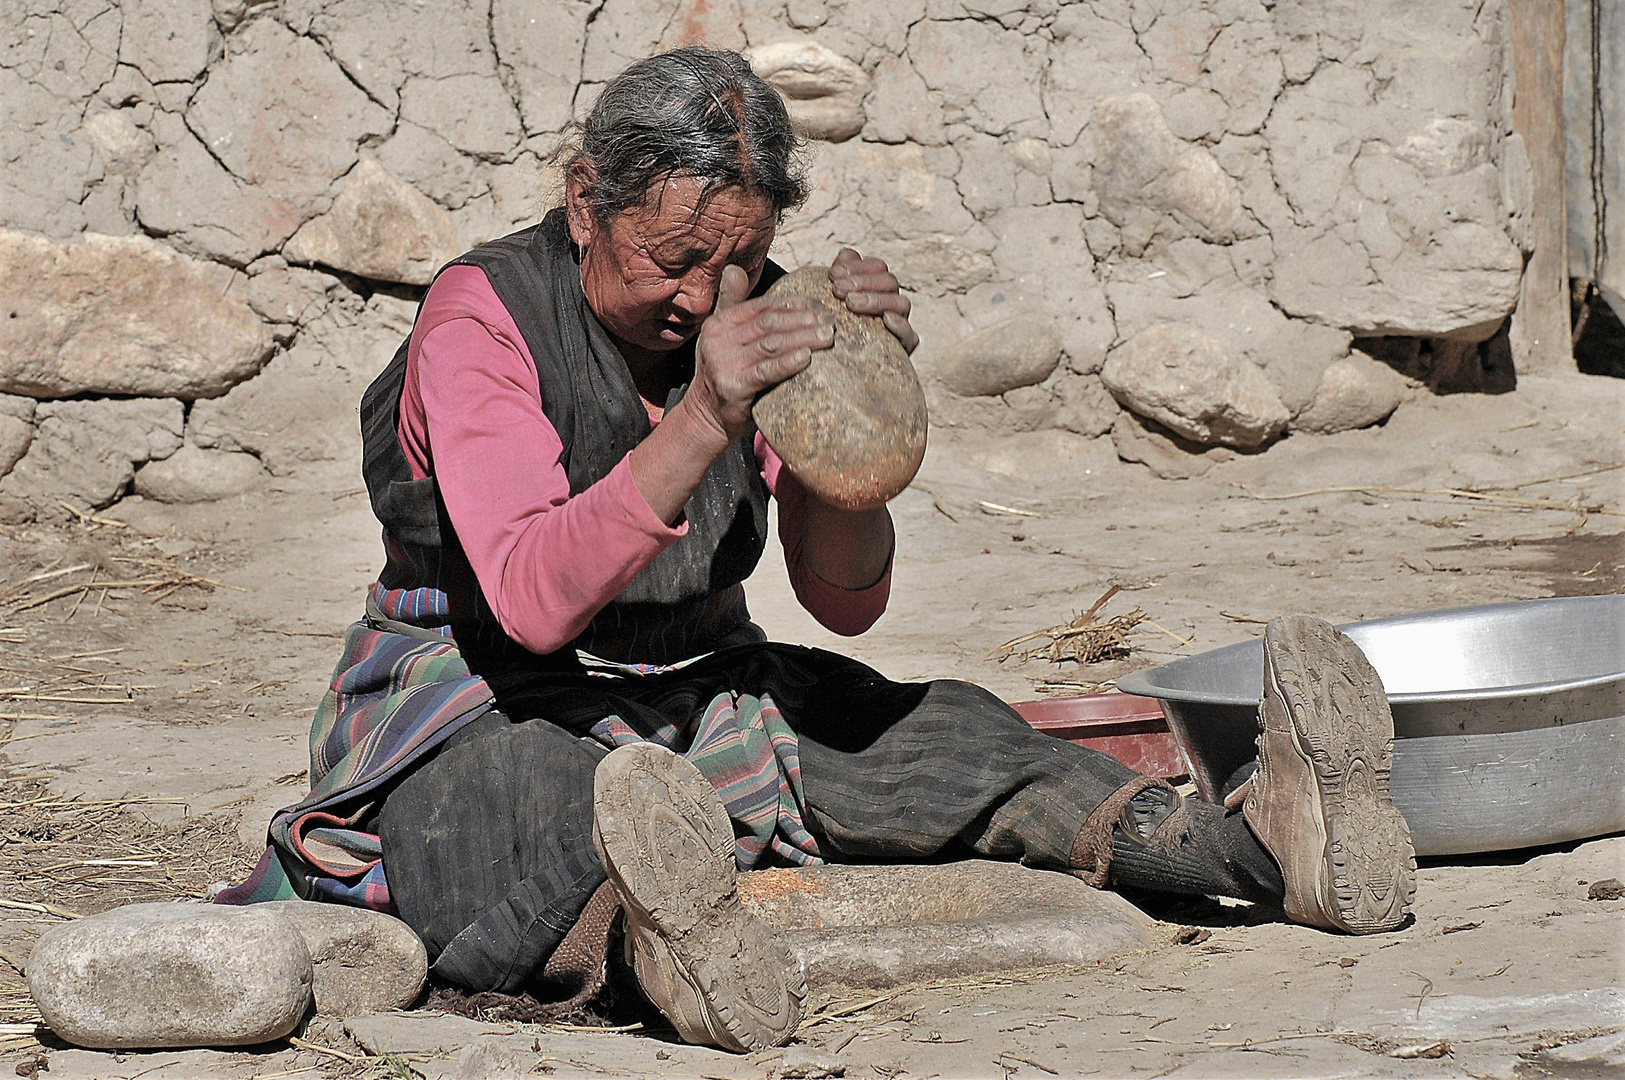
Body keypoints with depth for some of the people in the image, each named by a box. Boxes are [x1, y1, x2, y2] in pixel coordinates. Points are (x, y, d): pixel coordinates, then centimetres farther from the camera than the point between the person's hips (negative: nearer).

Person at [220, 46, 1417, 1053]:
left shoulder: (755, 315, 1)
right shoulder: (483, 316, -16)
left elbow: (847, 598, -2)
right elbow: (531, 600, -30)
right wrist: (699, 423, -40)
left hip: (689, 702, 7)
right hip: (481, 711, -7)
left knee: (937, 735, -14)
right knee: (529, 830, -41)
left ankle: (1271, 845, -29)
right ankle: (656, 928, -75)